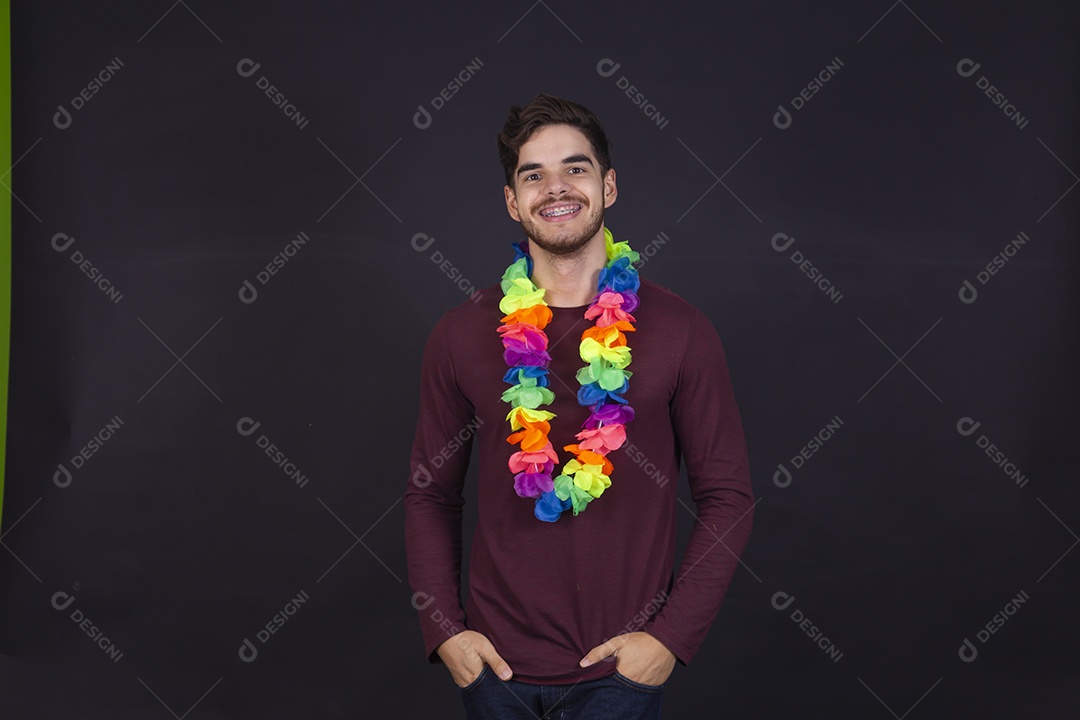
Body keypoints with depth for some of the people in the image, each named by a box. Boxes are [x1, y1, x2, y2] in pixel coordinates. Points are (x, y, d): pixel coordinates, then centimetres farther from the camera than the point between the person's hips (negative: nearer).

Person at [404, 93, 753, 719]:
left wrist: (672, 636, -9)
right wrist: (444, 630, -2)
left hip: (622, 668, -1)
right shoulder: (462, 336, 0)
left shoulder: (680, 331, -5)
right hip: (494, 664, 2)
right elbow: (431, 494, 6)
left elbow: (728, 497, -3)